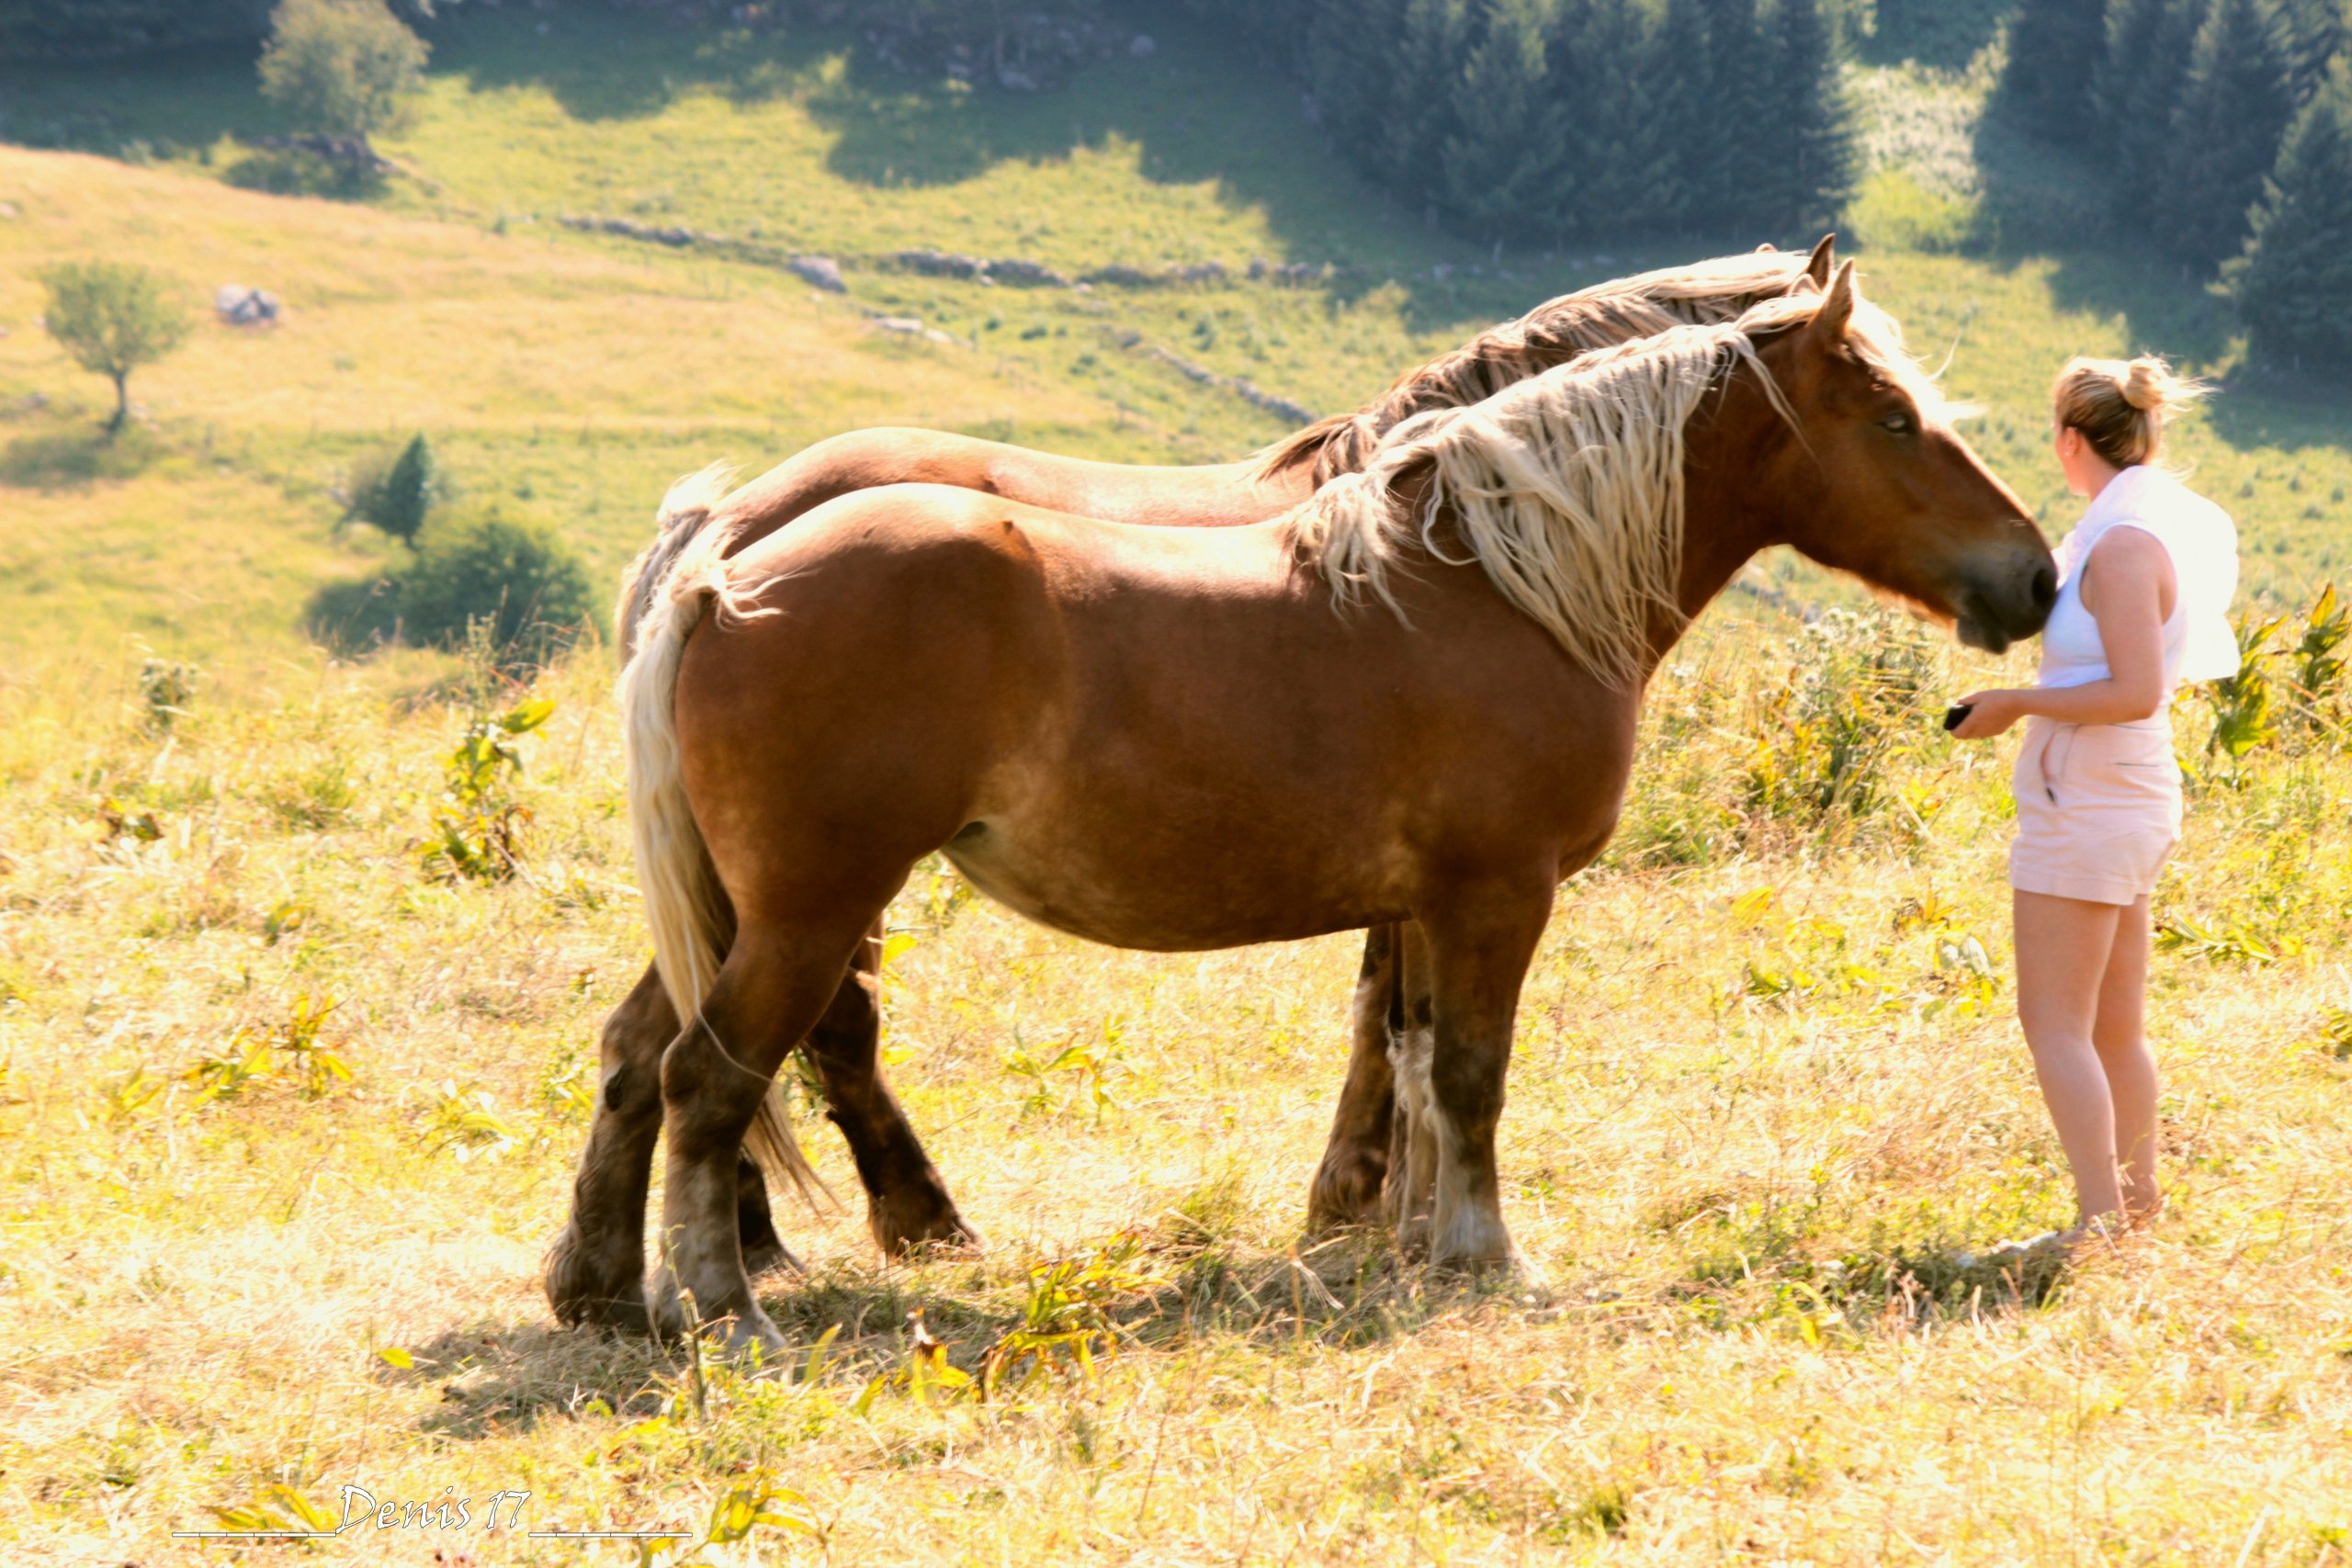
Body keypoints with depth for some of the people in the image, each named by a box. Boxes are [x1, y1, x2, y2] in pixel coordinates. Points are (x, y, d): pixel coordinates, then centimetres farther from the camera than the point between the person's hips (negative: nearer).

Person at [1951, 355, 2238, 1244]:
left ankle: (2101, 1221, -7)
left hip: (2088, 801, -10)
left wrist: (2016, 704, -17)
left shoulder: (2123, 544, -19)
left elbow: (2135, 694, -25)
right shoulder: (2172, 526, 10)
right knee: (2114, 1025, 18)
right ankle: (2139, 1197, 27)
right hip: (2131, 799, 10)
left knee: (2055, 1022, -6)